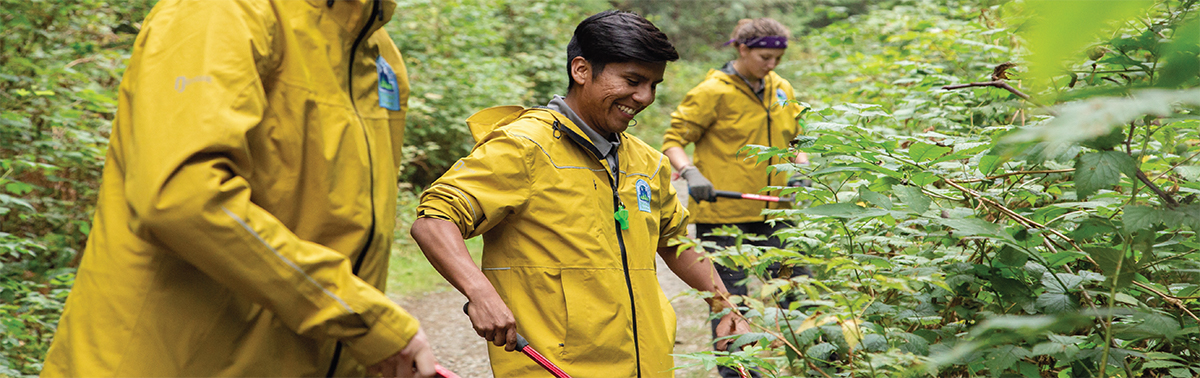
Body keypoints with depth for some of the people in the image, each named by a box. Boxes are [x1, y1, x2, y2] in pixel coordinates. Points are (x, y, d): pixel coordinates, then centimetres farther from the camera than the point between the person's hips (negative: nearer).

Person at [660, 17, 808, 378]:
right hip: (723, 214, -5)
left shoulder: (782, 90, 10)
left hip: (773, 211, 6)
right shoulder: (713, 92, -9)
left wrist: (802, 169, 3)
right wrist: (691, 173, -24)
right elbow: (673, 141, -7)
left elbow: (794, 139, 22)